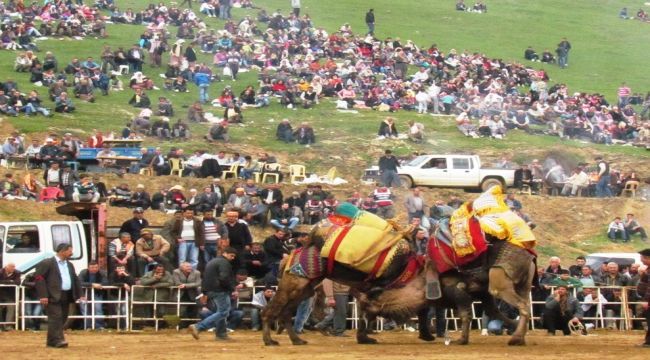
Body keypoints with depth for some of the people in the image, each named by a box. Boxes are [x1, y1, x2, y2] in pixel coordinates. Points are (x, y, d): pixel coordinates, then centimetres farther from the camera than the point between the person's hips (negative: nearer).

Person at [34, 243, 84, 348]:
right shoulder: (47, 263, -5)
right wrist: (43, 295, -17)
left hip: (66, 296, 8)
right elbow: (39, 278, -10)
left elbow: (76, 280, 23)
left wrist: (79, 295, 13)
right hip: (53, 296, -8)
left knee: (62, 318, 8)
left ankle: (51, 341, 16)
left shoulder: (69, 265, 19)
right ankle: (57, 340, -16)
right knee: (56, 317, -13)